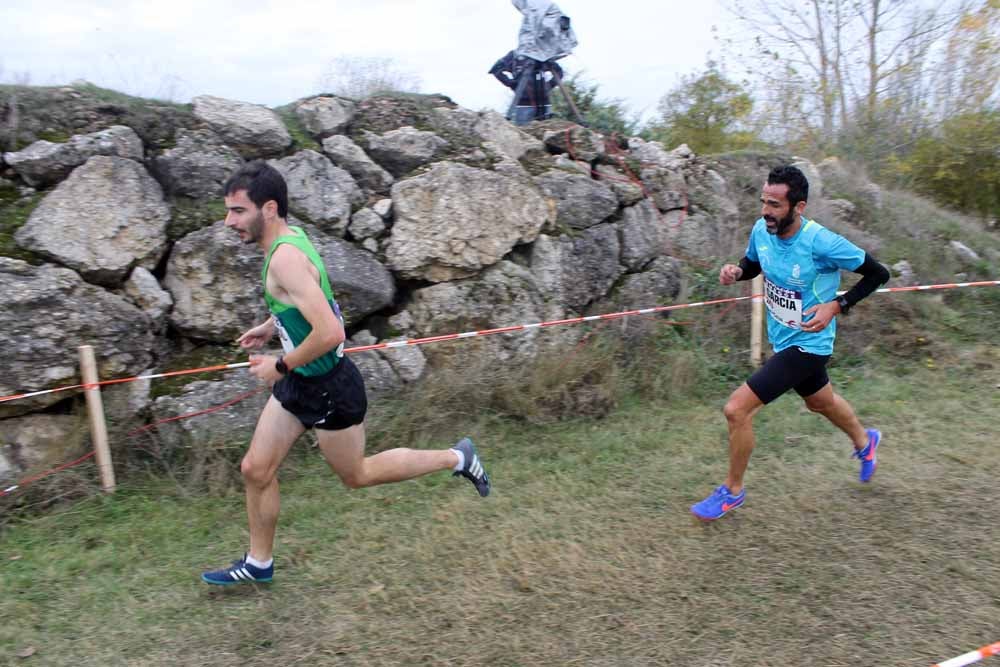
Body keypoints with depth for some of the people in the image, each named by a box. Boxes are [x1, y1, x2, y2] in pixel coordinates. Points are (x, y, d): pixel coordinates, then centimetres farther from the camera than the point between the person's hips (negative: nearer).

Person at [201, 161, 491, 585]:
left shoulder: (285, 258, -27)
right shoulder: (290, 237, 3)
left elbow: (330, 333, -35)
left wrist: (281, 366, -20)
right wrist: (273, 326, 12)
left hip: (328, 388, -9)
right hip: (300, 382, 9)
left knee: (357, 475, 12)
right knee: (255, 470, 15)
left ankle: (456, 458, 24)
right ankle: (258, 563, 35)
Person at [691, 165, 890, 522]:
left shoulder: (822, 243, -27)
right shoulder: (761, 230, -10)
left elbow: (878, 274, -14)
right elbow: (752, 264, 12)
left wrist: (836, 305, -24)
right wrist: (736, 271, -11)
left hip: (806, 344, -7)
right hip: (782, 338, 8)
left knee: (736, 409, -14)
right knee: (821, 402, 32)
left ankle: (732, 490, 9)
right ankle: (864, 441, 63)